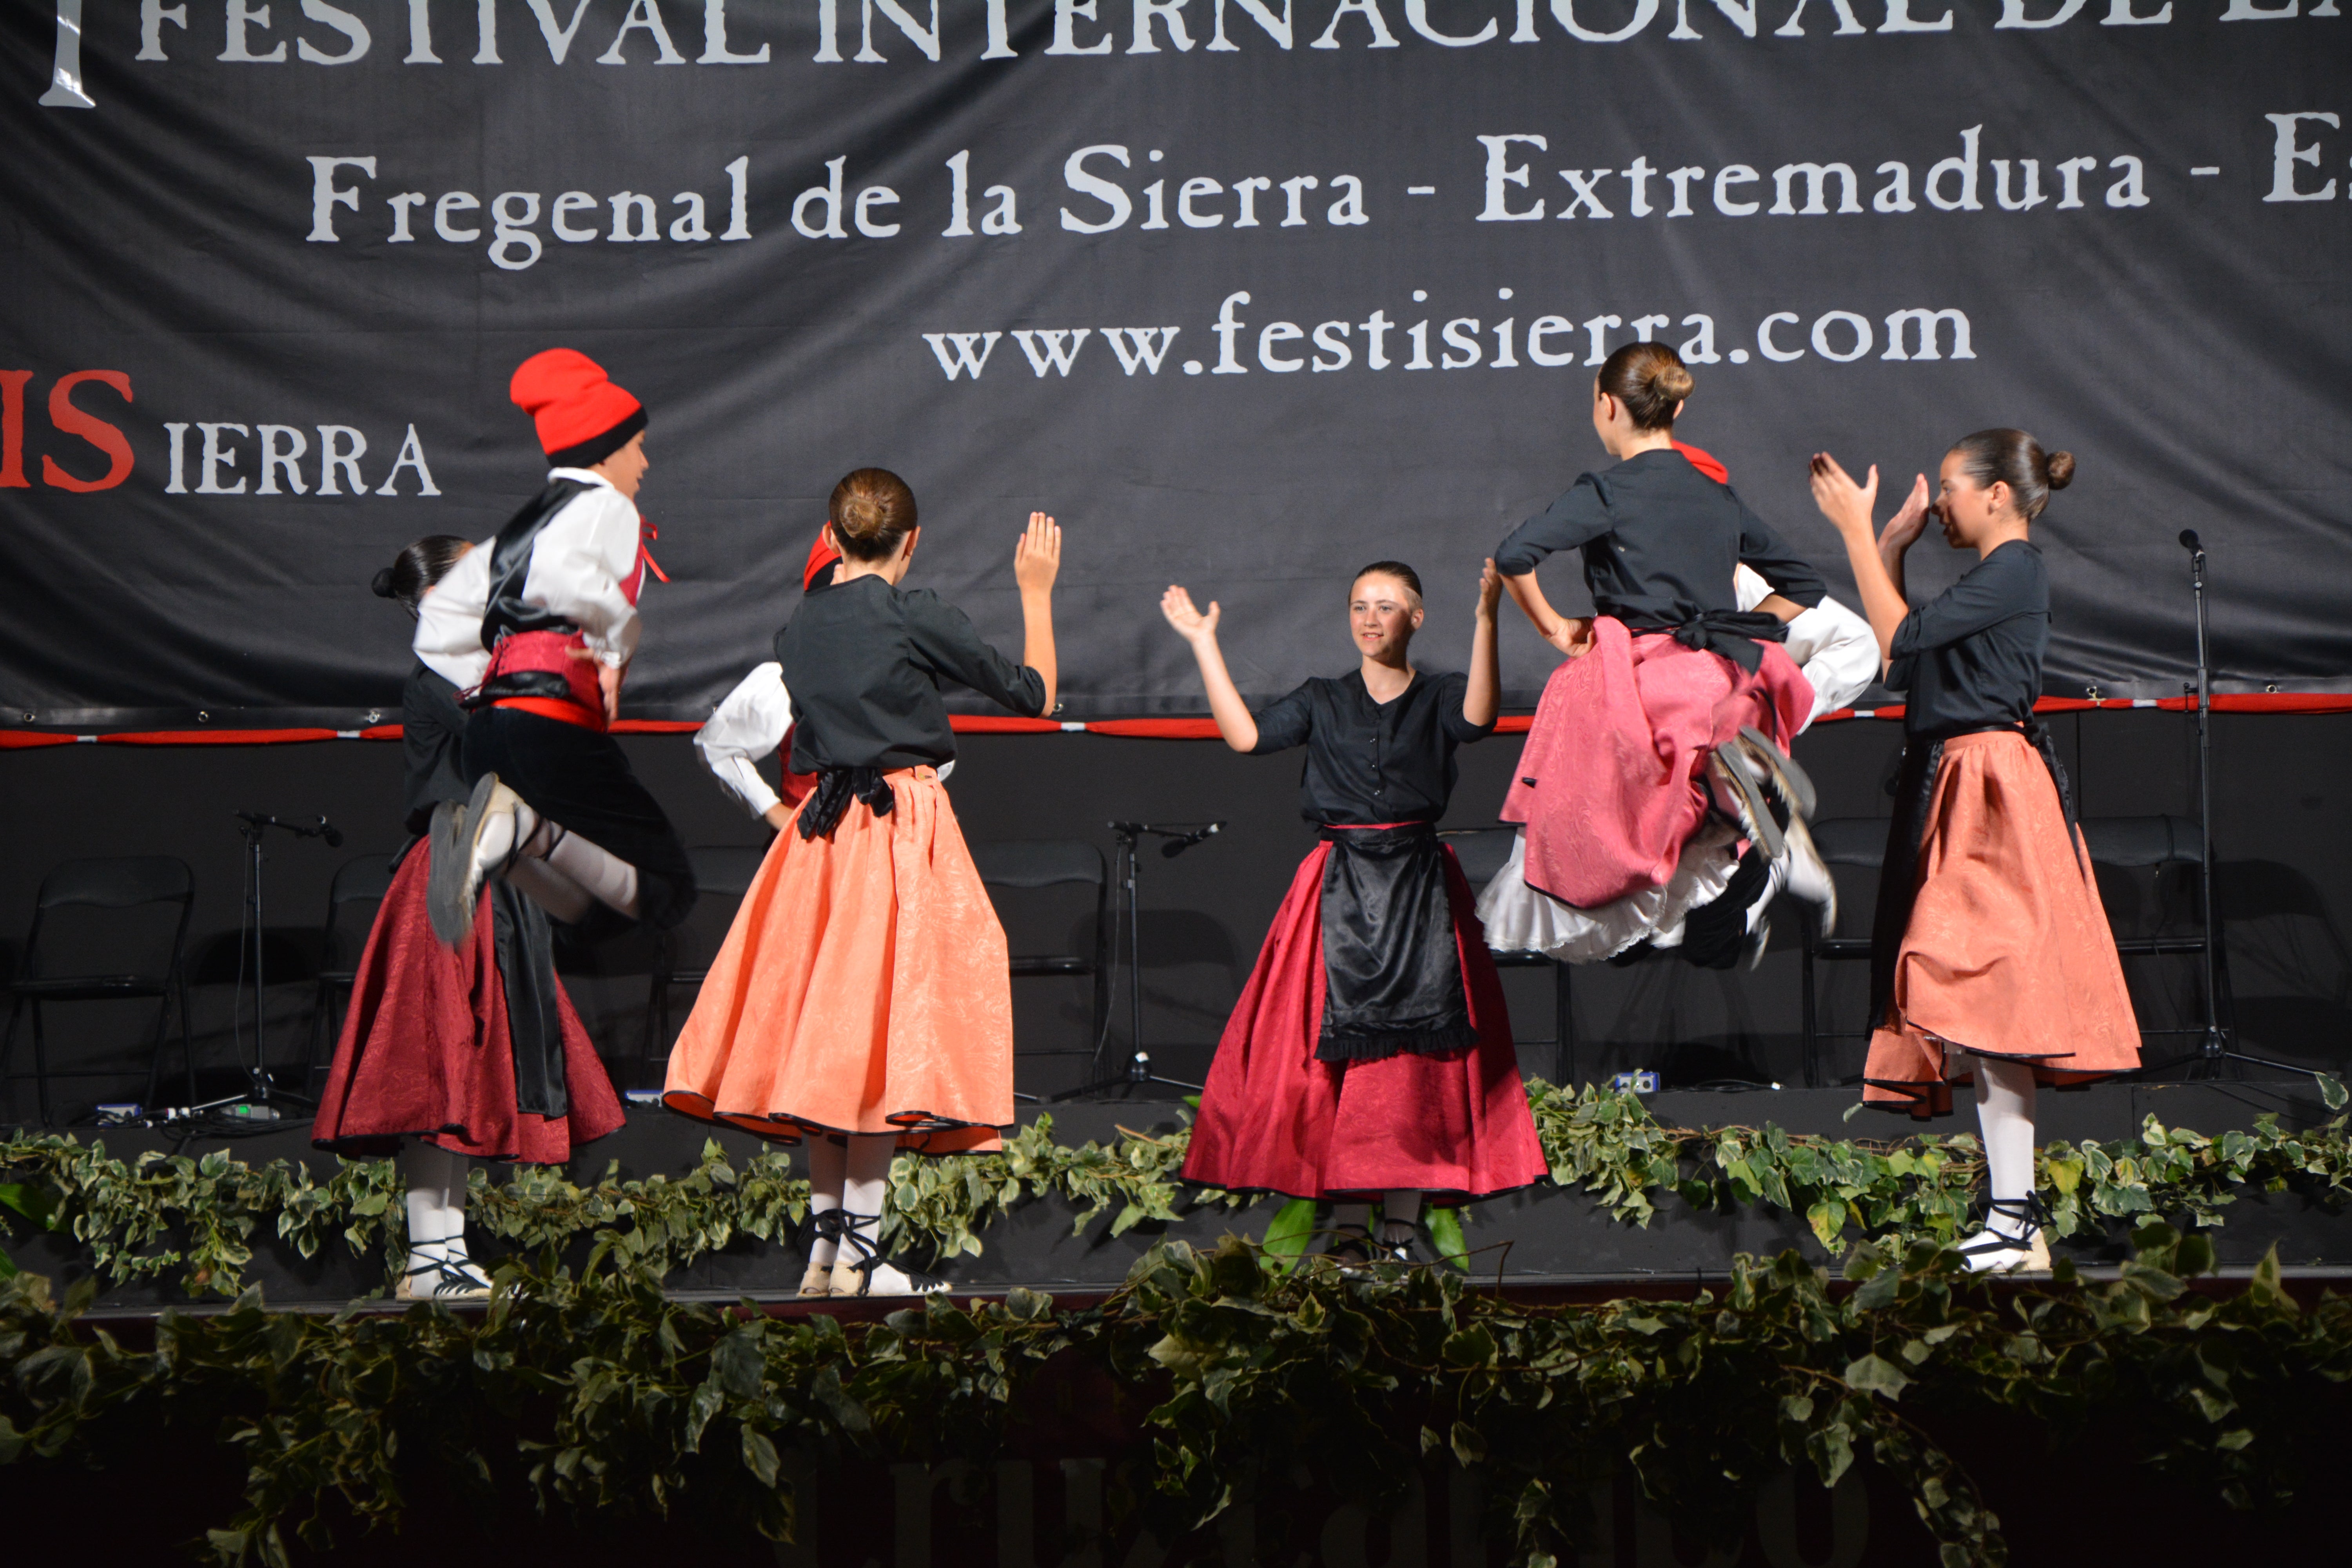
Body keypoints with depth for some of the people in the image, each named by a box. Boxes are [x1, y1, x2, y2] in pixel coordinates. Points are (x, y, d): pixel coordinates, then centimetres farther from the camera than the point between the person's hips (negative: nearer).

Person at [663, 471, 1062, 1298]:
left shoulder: (799, 628, 8)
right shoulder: (918, 615, -7)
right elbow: (1034, 693, 1)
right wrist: (1036, 591, 13)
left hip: (822, 829, 6)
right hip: (904, 829, -6)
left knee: (826, 1041, 10)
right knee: (886, 1038, -3)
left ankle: (826, 1244, 14)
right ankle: (860, 1252, -3)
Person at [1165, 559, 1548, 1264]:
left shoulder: (1437, 697, 8)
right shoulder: (1322, 702, 14)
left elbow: (1477, 716, -15)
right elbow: (1246, 734, 0)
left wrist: (1486, 620, -25)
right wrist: (1204, 644, 1)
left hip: (1419, 889, -1)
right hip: (1339, 886, 1)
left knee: (1418, 1057, -5)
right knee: (1337, 1052, -4)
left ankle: (1400, 1232, 0)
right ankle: (1347, 1227, 1)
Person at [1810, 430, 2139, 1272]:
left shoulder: (2013, 573, -11)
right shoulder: (1997, 578, 20)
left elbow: (1900, 637, -16)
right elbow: (1901, 658, 22)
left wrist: (1857, 528, -10)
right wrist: (1892, 543, 22)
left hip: (1993, 797, -10)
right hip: (1957, 792, 10)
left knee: (1985, 998, -12)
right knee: (1977, 1008, 8)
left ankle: (2014, 1224, -12)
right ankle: (2015, 1212, 11)